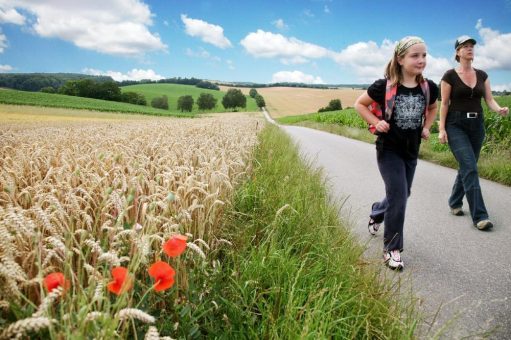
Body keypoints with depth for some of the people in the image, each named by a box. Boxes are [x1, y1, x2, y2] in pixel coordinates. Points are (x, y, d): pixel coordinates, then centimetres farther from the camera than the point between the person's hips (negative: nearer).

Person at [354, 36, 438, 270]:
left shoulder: (429, 87, -3)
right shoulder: (385, 86, -15)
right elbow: (360, 104, -2)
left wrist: (426, 127, 4)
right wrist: (376, 122, -14)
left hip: (411, 150, 5)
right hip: (388, 149, -5)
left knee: (400, 195, 16)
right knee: (399, 196, -11)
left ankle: (376, 213, 49)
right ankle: (392, 250, 2)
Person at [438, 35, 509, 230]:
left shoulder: (482, 75, 10)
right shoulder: (450, 76, -4)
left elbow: (489, 100, 5)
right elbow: (444, 104, -5)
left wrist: (499, 110, -16)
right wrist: (442, 129, -11)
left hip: (477, 125, 6)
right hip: (456, 125, -5)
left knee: (466, 167, 11)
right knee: (470, 168, -14)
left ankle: (454, 203, 30)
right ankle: (479, 216, -12)